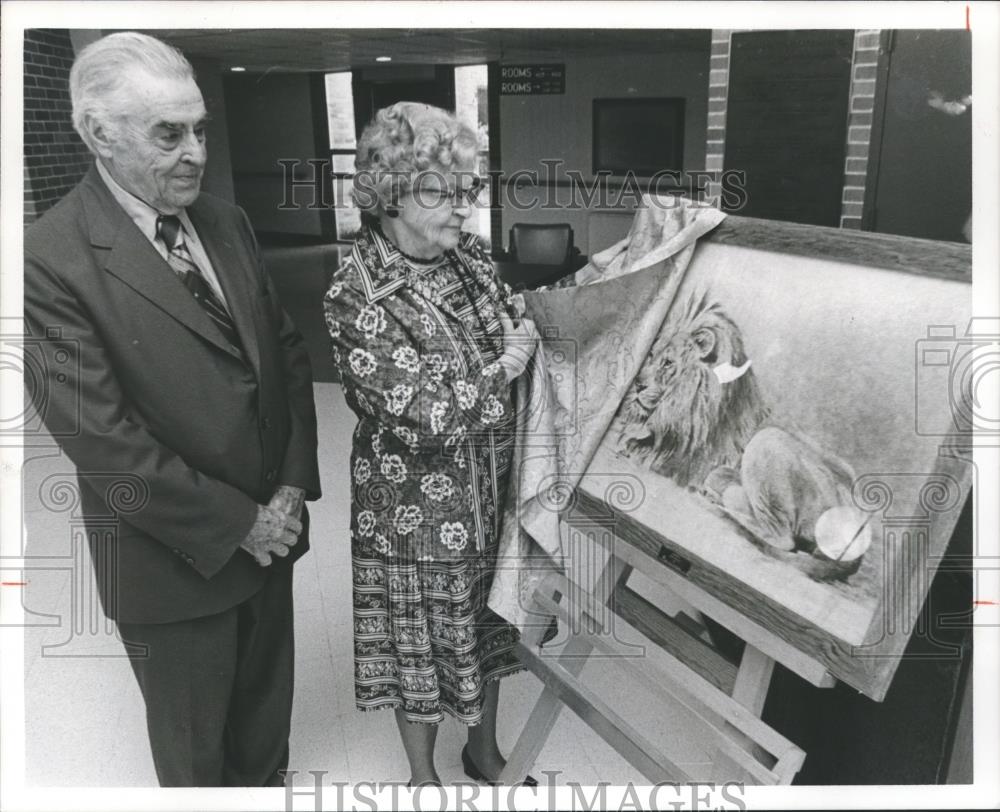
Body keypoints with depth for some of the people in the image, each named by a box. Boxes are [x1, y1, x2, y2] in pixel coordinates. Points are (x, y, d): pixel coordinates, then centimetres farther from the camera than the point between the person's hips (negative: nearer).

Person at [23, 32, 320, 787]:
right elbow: (101, 435, -20)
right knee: (195, 753, 19)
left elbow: (287, 351, 5)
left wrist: (295, 485, -4)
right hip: (178, 556, -5)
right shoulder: (50, 259, -18)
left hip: (269, 527, 5)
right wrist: (236, 525, -16)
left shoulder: (227, 222, 2)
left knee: (266, 717, 25)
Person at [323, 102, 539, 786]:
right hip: (415, 511, -6)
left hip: (491, 490, 6)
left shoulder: (469, 255, -2)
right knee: (422, 642, 16)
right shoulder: (357, 294, -22)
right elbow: (423, 417, -26)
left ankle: (486, 751, 49)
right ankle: (424, 775, 43)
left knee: (486, 626, 23)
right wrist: (506, 366, -16)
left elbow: (524, 325, 11)